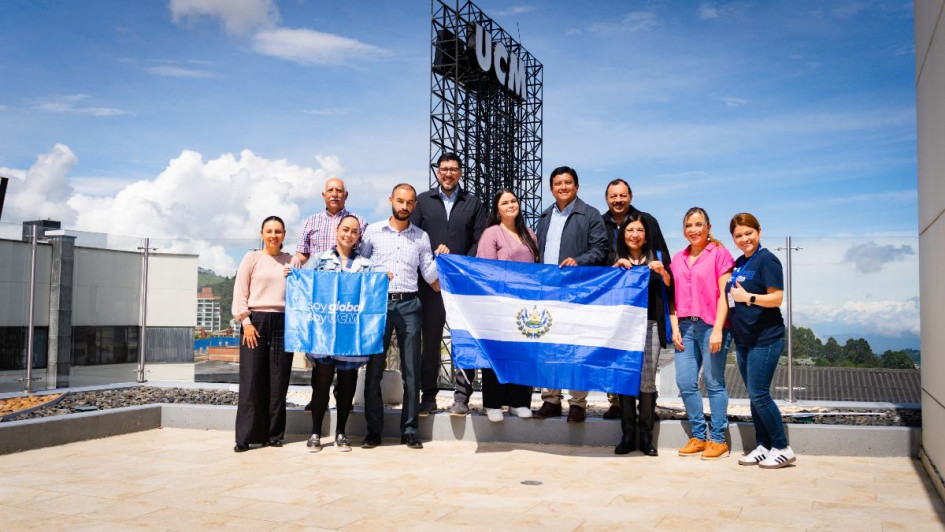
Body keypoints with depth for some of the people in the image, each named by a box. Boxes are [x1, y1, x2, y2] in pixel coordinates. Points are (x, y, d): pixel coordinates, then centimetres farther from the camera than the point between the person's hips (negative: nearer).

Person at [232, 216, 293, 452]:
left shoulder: (291, 261, 15)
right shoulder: (252, 258, 7)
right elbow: (240, 293, 2)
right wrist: (246, 322, -7)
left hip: (283, 323, 2)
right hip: (256, 321, -2)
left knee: (278, 381, 2)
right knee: (251, 380, -4)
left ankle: (274, 435, 11)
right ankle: (245, 437, 2)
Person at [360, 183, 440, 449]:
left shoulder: (421, 236, 11)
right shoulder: (373, 231, 8)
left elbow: (429, 274, 11)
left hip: (408, 305, 1)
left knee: (411, 370, 1)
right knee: (374, 369, 1)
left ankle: (409, 430, 10)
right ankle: (374, 430, 11)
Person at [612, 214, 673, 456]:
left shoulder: (658, 258, 12)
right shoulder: (615, 260, 13)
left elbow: (671, 293, 5)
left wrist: (664, 273, -11)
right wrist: (615, 269, -9)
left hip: (650, 325, 0)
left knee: (647, 381, -4)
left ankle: (646, 436, 4)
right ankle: (627, 435, 5)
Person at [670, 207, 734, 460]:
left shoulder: (719, 253, 0)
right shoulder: (678, 259, 16)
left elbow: (723, 294, -6)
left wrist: (718, 330, -11)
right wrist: (675, 327, 6)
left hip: (711, 326, -5)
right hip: (686, 327, 5)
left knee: (714, 383, 0)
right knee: (685, 382, 3)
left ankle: (718, 439, 11)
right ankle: (699, 436, 17)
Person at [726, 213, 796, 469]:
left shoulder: (766, 260, -10)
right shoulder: (738, 263, 13)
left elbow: (776, 297, -17)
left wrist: (748, 297, -29)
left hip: (765, 339, -8)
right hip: (743, 339, 8)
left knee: (759, 394, -8)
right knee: (754, 395, 11)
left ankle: (782, 448, 4)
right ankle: (763, 447, 19)